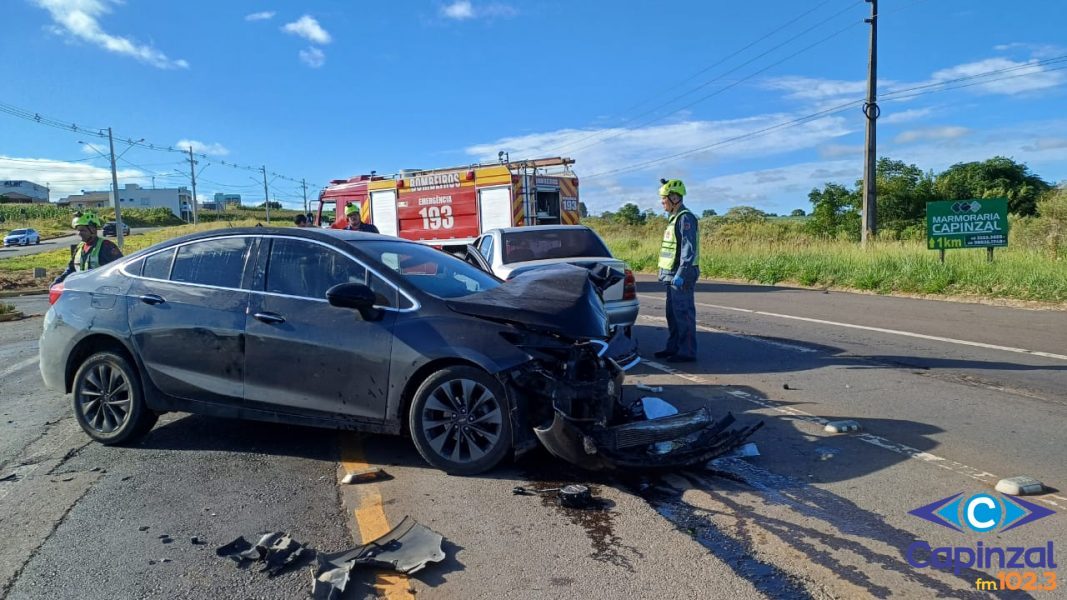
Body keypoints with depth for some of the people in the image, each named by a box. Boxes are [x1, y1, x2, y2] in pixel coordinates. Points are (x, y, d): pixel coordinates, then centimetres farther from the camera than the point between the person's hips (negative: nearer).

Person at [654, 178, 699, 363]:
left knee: (684, 313, -6)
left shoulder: (686, 218, -13)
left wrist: (681, 273, -27)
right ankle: (673, 347, 23)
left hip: (681, 276, -10)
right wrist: (666, 272, 22)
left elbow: (689, 249, -21)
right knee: (672, 313, 14)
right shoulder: (674, 218, 18)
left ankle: (687, 352, -1)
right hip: (672, 275, 10)